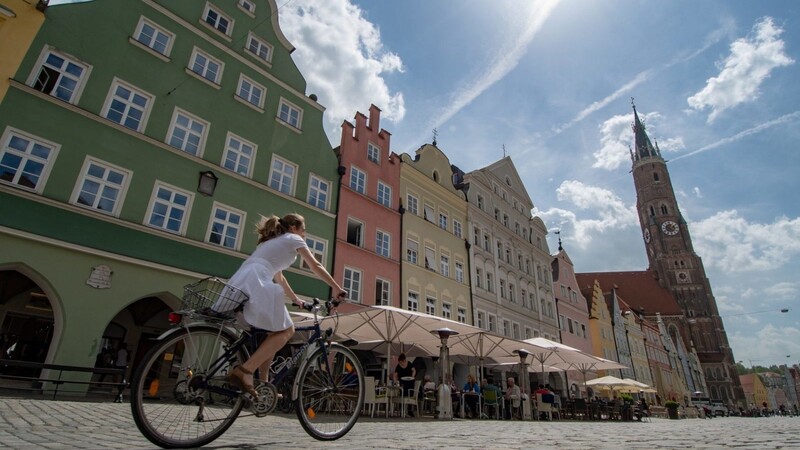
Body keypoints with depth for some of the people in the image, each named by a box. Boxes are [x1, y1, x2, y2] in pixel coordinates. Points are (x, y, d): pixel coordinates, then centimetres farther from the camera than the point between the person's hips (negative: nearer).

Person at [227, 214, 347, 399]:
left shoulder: (272, 241, 36)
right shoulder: (293, 238, 13)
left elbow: (278, 277, 40)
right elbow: (316, 267, 10)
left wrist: (296, 299, 45)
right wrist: (337, 288, 16)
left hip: (238, 283, 9)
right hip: (254, 282, -9)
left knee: (273, 331, 16)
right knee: (286, 330, -5)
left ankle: (263, 383, 13)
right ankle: (244, 370, -17)